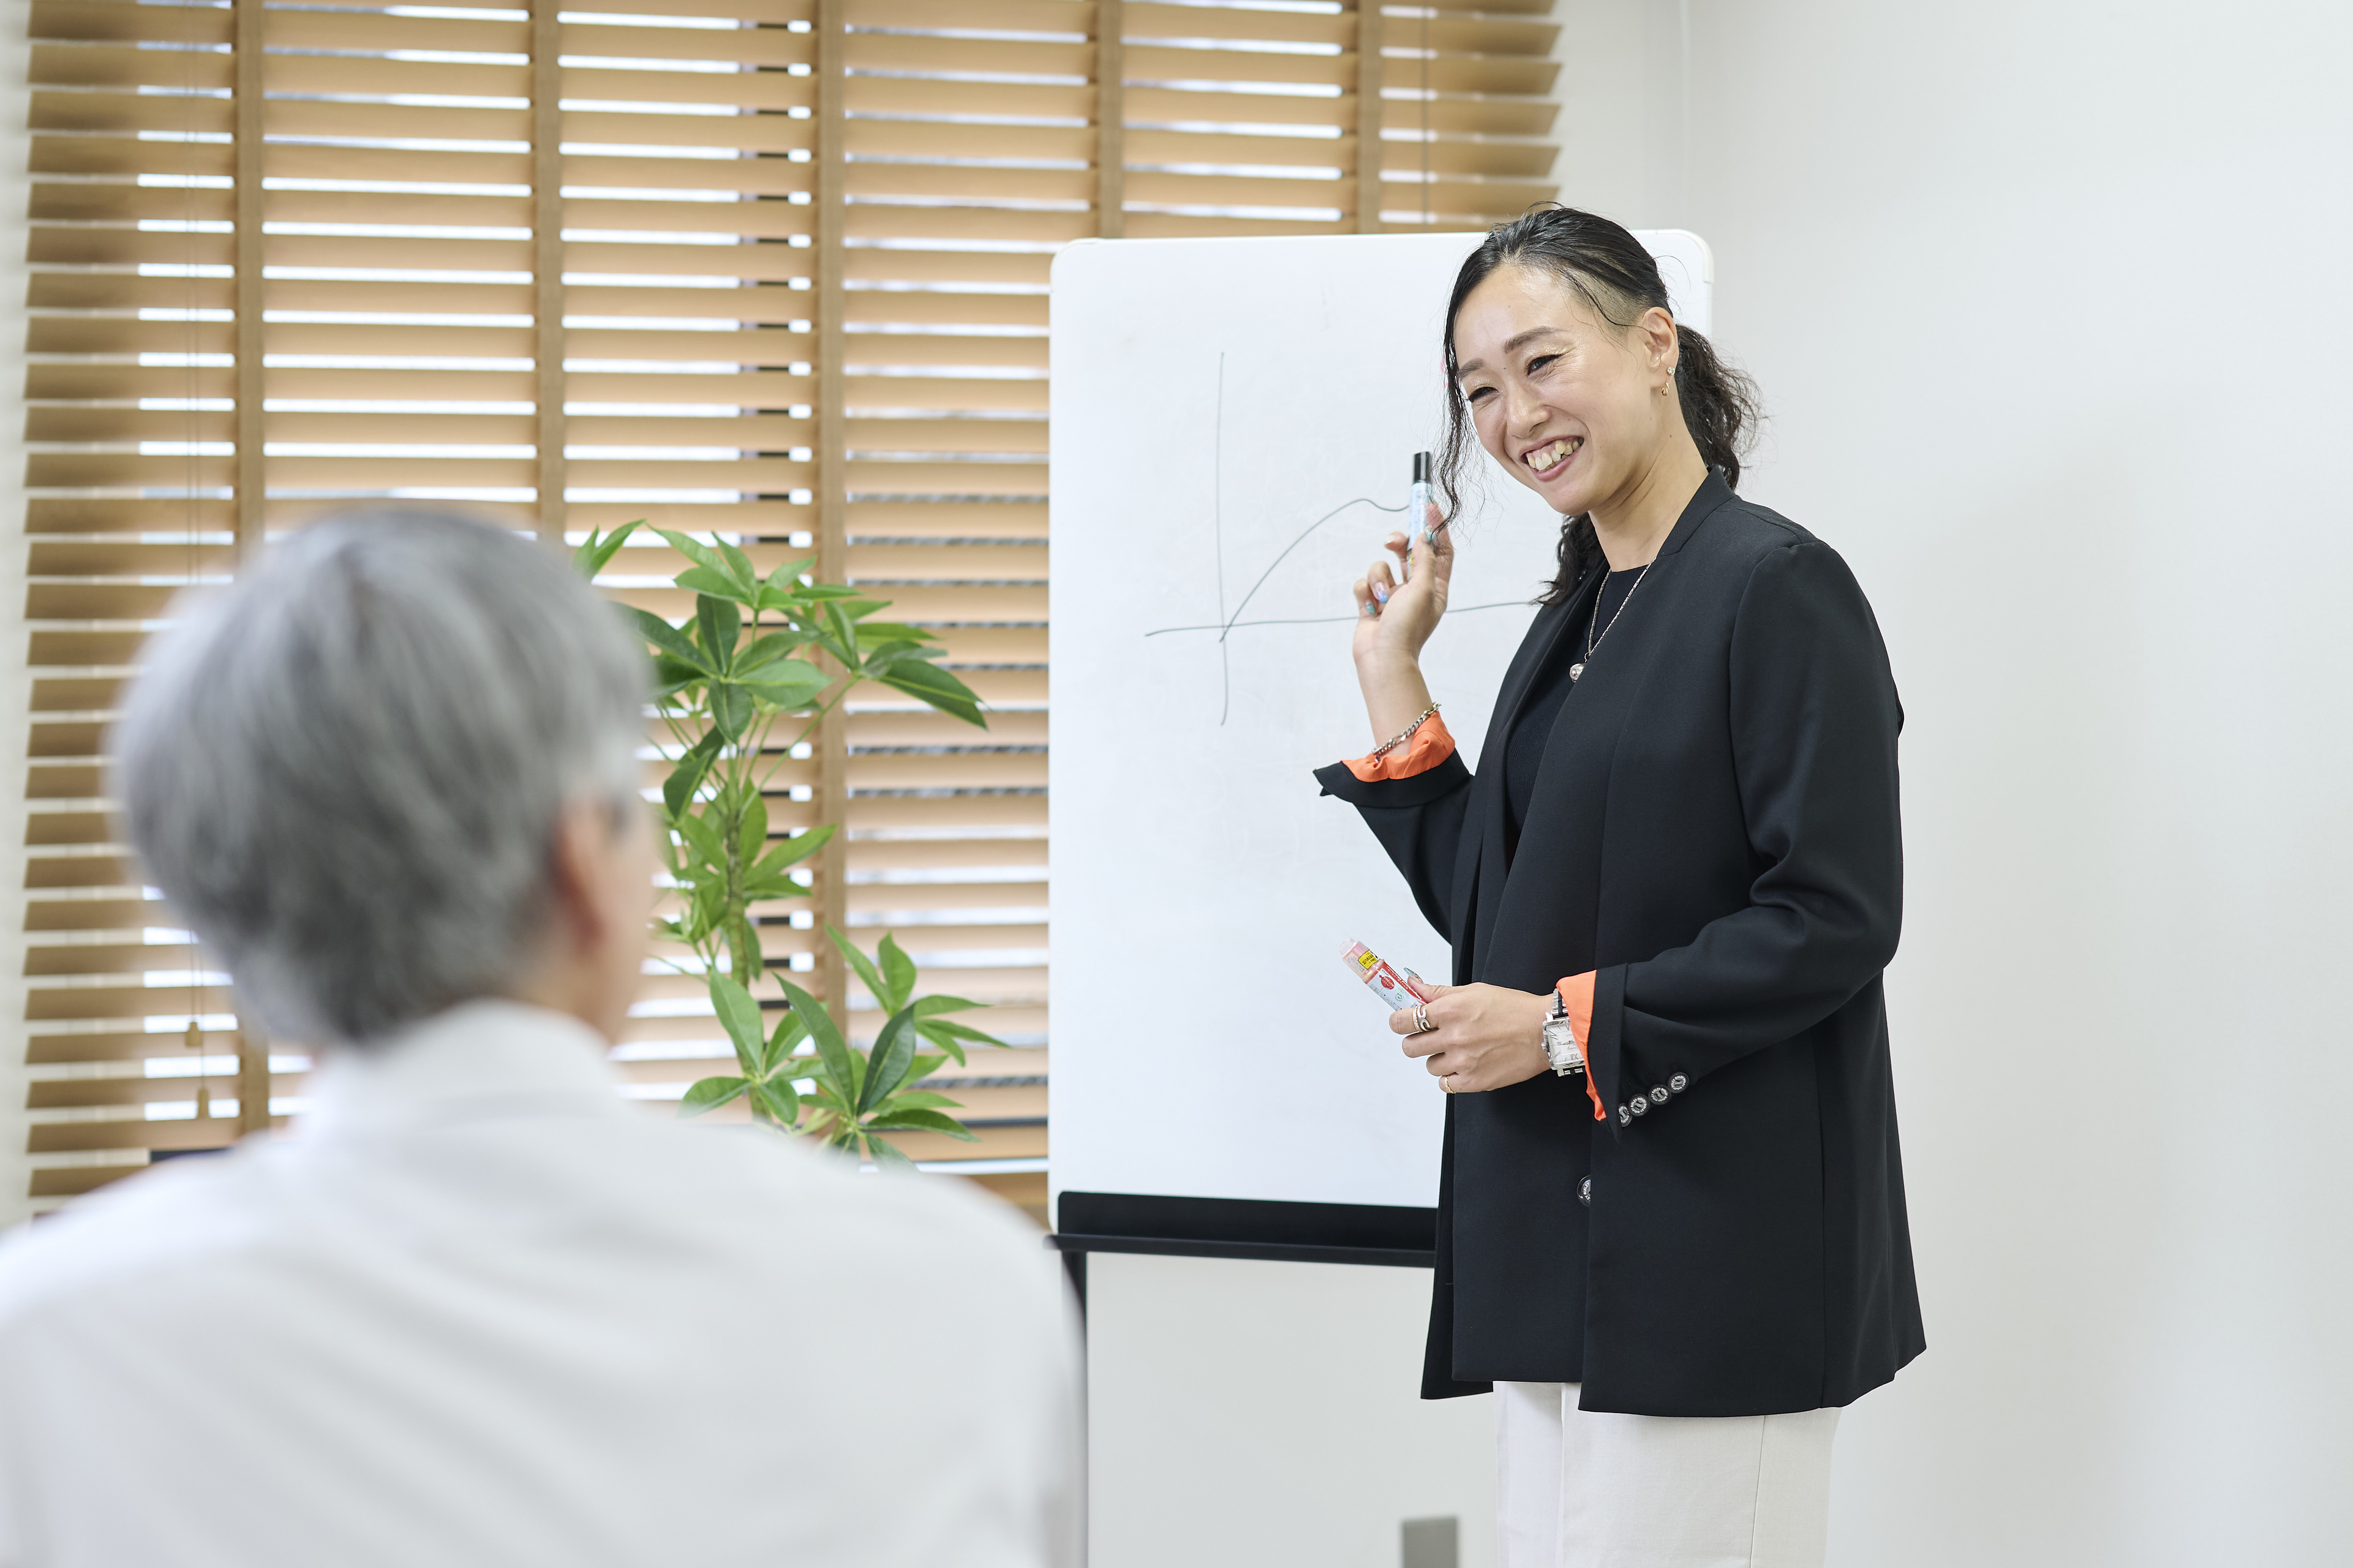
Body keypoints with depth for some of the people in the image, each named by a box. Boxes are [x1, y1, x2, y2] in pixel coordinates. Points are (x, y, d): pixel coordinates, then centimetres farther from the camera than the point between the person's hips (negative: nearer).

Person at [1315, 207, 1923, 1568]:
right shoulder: (1575, 619, 16)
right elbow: (1494, 913, 17)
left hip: (1720, 1240, -8)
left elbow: (1835, 921, -16)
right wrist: (1393, 674, 14)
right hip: (1564, 1233, 8)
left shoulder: (1777, 587, -10)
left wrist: (1568, 1026, -15)